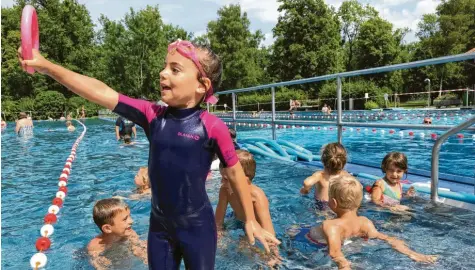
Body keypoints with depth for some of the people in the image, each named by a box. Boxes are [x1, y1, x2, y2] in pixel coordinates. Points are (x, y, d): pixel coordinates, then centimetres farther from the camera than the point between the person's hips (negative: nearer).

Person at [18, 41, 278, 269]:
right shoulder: (153, 115, -7)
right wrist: (45, 66, -16)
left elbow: (234, 172, -9)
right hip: (159, 226, 4)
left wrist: (250, 220, -1)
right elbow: (102, 94, -10)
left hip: (197, 228, -4)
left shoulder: (213, 127, -19)